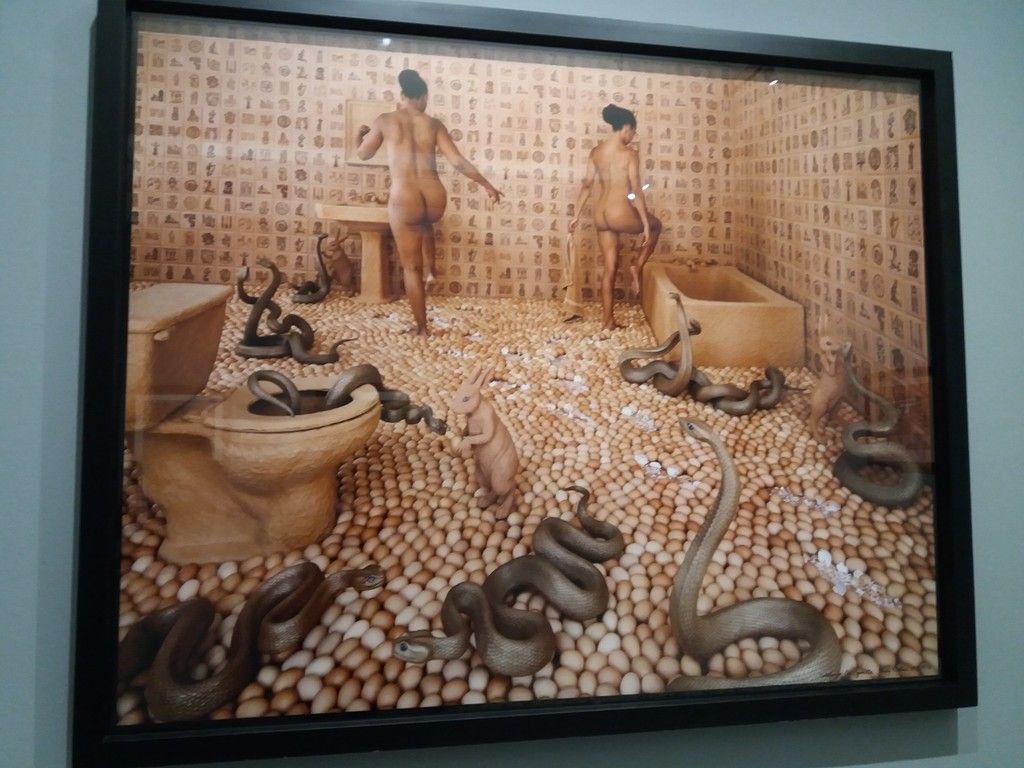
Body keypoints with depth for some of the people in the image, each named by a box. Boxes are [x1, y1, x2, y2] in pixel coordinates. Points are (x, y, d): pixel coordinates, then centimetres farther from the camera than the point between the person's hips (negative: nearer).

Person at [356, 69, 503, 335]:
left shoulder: (384, 121, 4)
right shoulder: (434, 124, 6)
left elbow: (363, 154, 17)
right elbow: (459, 162, 3)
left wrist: (362, 135, 40)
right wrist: (487, 185, 13)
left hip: (404, 200, -2)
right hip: (436, 198, 2)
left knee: (411, 268, 12)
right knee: (425, 223, 43)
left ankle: (421, 327, 18)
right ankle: (430, 270, 32)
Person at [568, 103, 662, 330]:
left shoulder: (595, 152, 7)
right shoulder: (630, 154, -10)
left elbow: (586, 186, 9)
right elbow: (636, 192, -12)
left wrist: (576, 216, 15)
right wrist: (645, 224, -7)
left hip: (600, 215, 6)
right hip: (620, 214, -6)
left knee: (610, 268, 15)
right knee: (655, 225, 26)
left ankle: (608, 320, 18)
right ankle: (637, 267, 12)